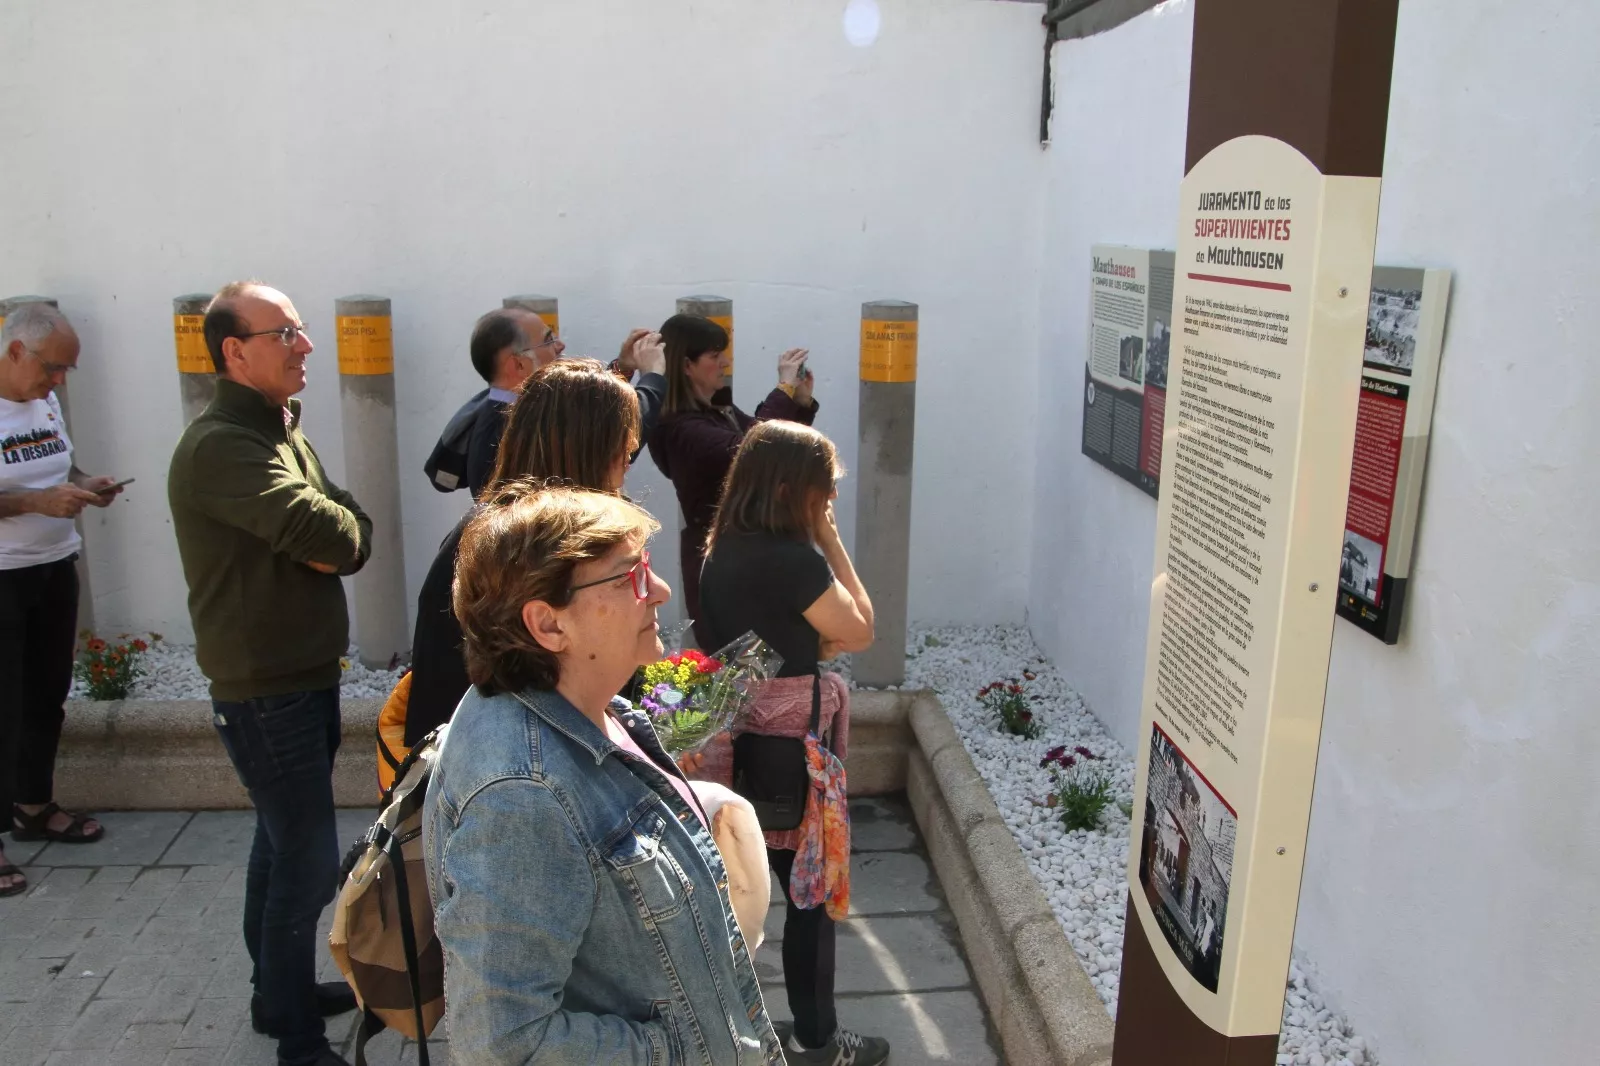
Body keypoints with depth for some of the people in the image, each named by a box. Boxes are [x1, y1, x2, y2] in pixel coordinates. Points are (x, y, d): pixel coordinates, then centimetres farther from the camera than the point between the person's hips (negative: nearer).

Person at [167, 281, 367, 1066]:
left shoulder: (282, 430, 11)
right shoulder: (219, 447, -21)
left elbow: (353, 532, 5)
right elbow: (320, 530, -32)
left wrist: (328, 543, -16)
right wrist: (334, 534, -10)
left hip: (307, 676, 10)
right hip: (264, 692, -10)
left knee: (282, 840, 21)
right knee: (309, 862, -2)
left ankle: (281, 992, 39)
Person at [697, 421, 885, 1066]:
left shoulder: (720, 553, 3)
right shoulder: (795, 559, -23)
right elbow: (859, 632, -9)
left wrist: (814, 642, -2)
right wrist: (831, 541, -9)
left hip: (736, 741, 8)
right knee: (813, 895, 9)